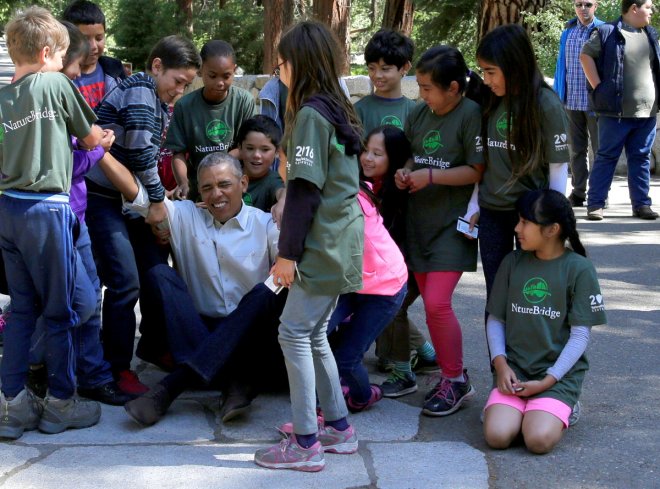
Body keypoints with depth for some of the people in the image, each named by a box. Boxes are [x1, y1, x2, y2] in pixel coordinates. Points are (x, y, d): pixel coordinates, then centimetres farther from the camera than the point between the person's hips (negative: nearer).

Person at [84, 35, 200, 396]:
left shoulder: (159, 103, 13)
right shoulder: (139, 91, -16)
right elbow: (140, 152, -21)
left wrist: (157, 196, 3)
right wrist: (157, 200, -12)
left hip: (133, 199, 9)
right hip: (104, 200, -9)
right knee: (126, 283, -12)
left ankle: (153, 348, 26)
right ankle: (118, 368, 0)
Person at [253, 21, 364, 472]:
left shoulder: (310, 114, -14)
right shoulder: (338, 110, 14)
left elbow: (306, 189, -18)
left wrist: (288, 252, -14)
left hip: (323, 245, -9)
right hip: (340, 241, 9)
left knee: (296, 333, -5)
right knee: (314, 334, 15)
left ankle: (306, 443, -3)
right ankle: (339, 427, 20)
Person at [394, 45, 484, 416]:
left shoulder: (471, 114, -11)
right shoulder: (418, 115, 9)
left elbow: (479, 171, -15)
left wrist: (431, 176, -18)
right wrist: (404, 174, -2)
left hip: (452, 222, -7)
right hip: (419, 219, 7)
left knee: (437, 303, -13)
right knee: (432, 304, 10)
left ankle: (457, 381, 3)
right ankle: (451, 375, 22)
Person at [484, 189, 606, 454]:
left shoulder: (579, 269, -5)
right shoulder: (512, 263, 7)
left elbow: (580, 335, -6)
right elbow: (495, 319, 9)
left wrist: (547, 381, -13)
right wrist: (500, 363, -8)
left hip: (560, 372, -3)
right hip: (513, 369, 3)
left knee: (539, 439, -26)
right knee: (497, 435, -22)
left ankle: (556, 411, 5)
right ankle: (521, 408, 8)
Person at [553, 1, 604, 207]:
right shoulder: (567, 32, 9)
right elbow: (561, 65, 12)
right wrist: (557, 96, 8)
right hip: (572, 101, 4)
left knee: (599, 149, 2)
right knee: (576, 150, 9)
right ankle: (578, 192, 16)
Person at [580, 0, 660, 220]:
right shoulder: (608, 33, -5)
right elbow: (586, 55, -5)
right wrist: (597, 87, -11)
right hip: (617, 111, -6)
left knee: (641, 158, 9)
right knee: (606, 157, 0)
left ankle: (641, 204, 15)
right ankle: (595, 204, 4)